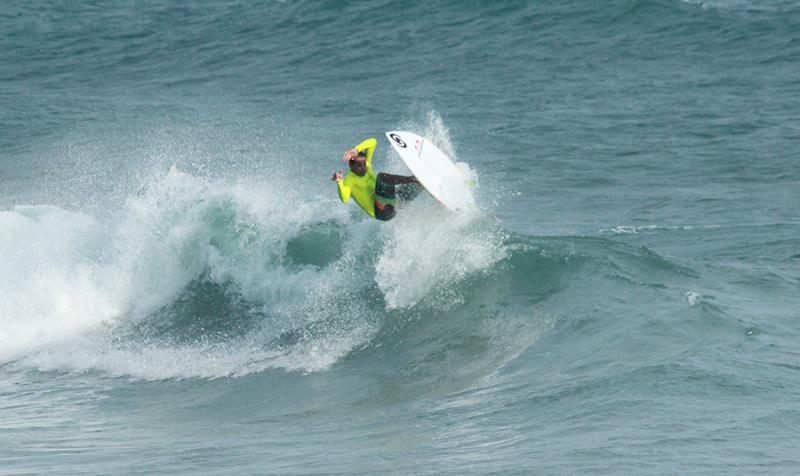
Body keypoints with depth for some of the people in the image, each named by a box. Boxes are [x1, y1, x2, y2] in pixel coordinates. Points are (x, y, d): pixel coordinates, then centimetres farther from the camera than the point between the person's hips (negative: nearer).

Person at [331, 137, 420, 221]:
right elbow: (345, 199, -24)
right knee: (381, 177, -27)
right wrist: (339, 183, -40)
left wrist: (356, 150, -8)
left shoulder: (366, 165, 12)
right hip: (381, 212, -8)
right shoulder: (349, 180, -5)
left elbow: (373, 142, 7)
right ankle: (410, 179, -30)